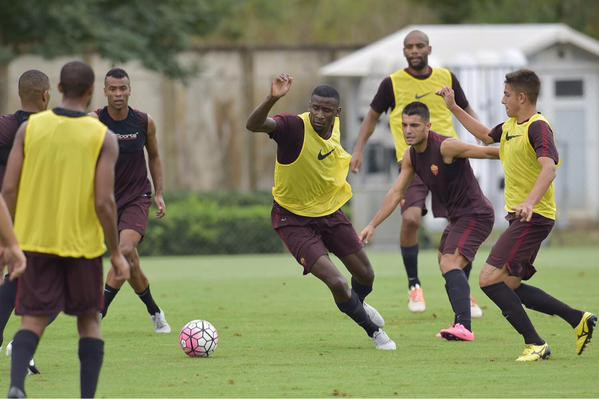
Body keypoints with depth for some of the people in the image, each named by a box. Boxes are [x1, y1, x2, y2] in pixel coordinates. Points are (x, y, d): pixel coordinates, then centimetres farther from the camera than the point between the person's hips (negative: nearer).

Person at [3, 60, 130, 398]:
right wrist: (116, 253, -2)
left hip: (35, 242, 1)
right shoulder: (104, 138, -7)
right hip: (83, 244, -1)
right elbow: (104, 202, -12)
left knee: (33, 320, 4)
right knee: (89, 320, 15)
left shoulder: (30, 128, -1)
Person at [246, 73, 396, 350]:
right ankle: (373, 330, 8)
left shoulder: (335, 127, -6)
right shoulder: (294, 127, -27)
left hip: (330, 212, 6)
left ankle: (358, 306, 54)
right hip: (294, 220, -6)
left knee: (365, 276, 16)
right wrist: (272, 99, -63)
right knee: (337, 283, -18)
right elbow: (254, 125, -47)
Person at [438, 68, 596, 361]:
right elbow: (486, 136, 35)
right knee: (509, 287, 10)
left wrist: (530, 202, -45)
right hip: (520, 216, 10)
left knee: (490, 278, -16)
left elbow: (549, 167, -31)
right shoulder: (511, 125, 14)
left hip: (534, 217, -10)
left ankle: (535, 344, -13)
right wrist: (453, 108, 31)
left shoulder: (538, 127, -15)